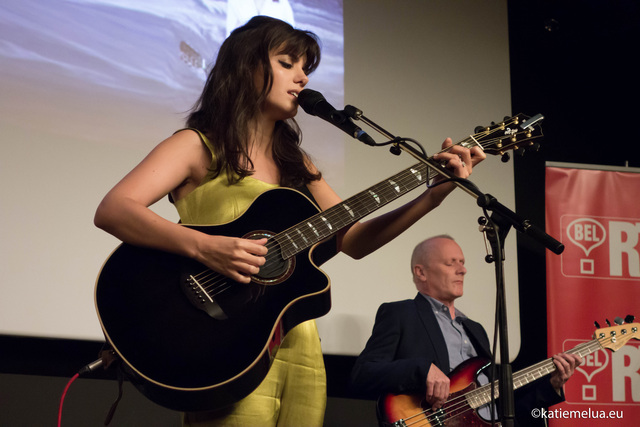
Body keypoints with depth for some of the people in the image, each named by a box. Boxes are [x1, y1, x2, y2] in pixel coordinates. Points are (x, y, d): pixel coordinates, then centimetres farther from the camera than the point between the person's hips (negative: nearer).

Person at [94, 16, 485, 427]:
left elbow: (352, 239, 14)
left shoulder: (296, 162, 20)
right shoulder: (198, 146, 1)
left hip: (301, 346, 6)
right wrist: (203, 247, -27)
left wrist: (435, 194, 3)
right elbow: (111, 211, -13)